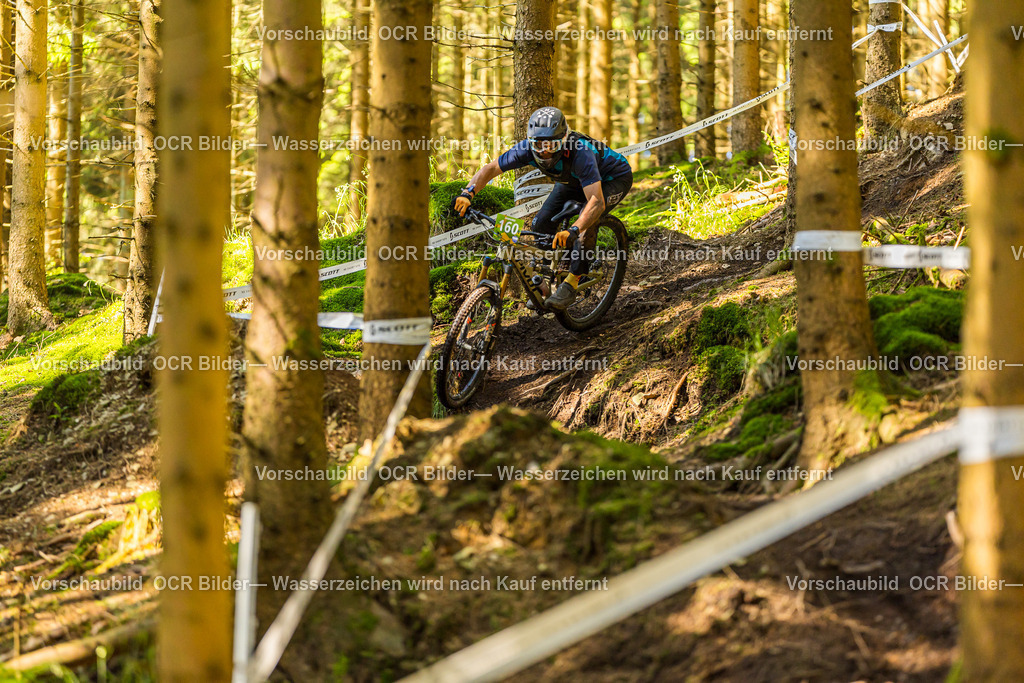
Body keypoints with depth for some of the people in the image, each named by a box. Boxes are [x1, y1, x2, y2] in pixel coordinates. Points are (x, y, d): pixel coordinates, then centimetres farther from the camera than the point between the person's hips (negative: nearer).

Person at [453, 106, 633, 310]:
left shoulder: (579, 153, -43)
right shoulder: (527, 148, -27)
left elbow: (597, 201, -51)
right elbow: (490, 168, -18)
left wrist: (573, 230, -66)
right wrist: (468, 193, -36)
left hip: (615, 178, -6)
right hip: (573, 180, 6)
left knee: (588, 221, -31)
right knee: (542, 222, -11)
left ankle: (571, 284, -21)